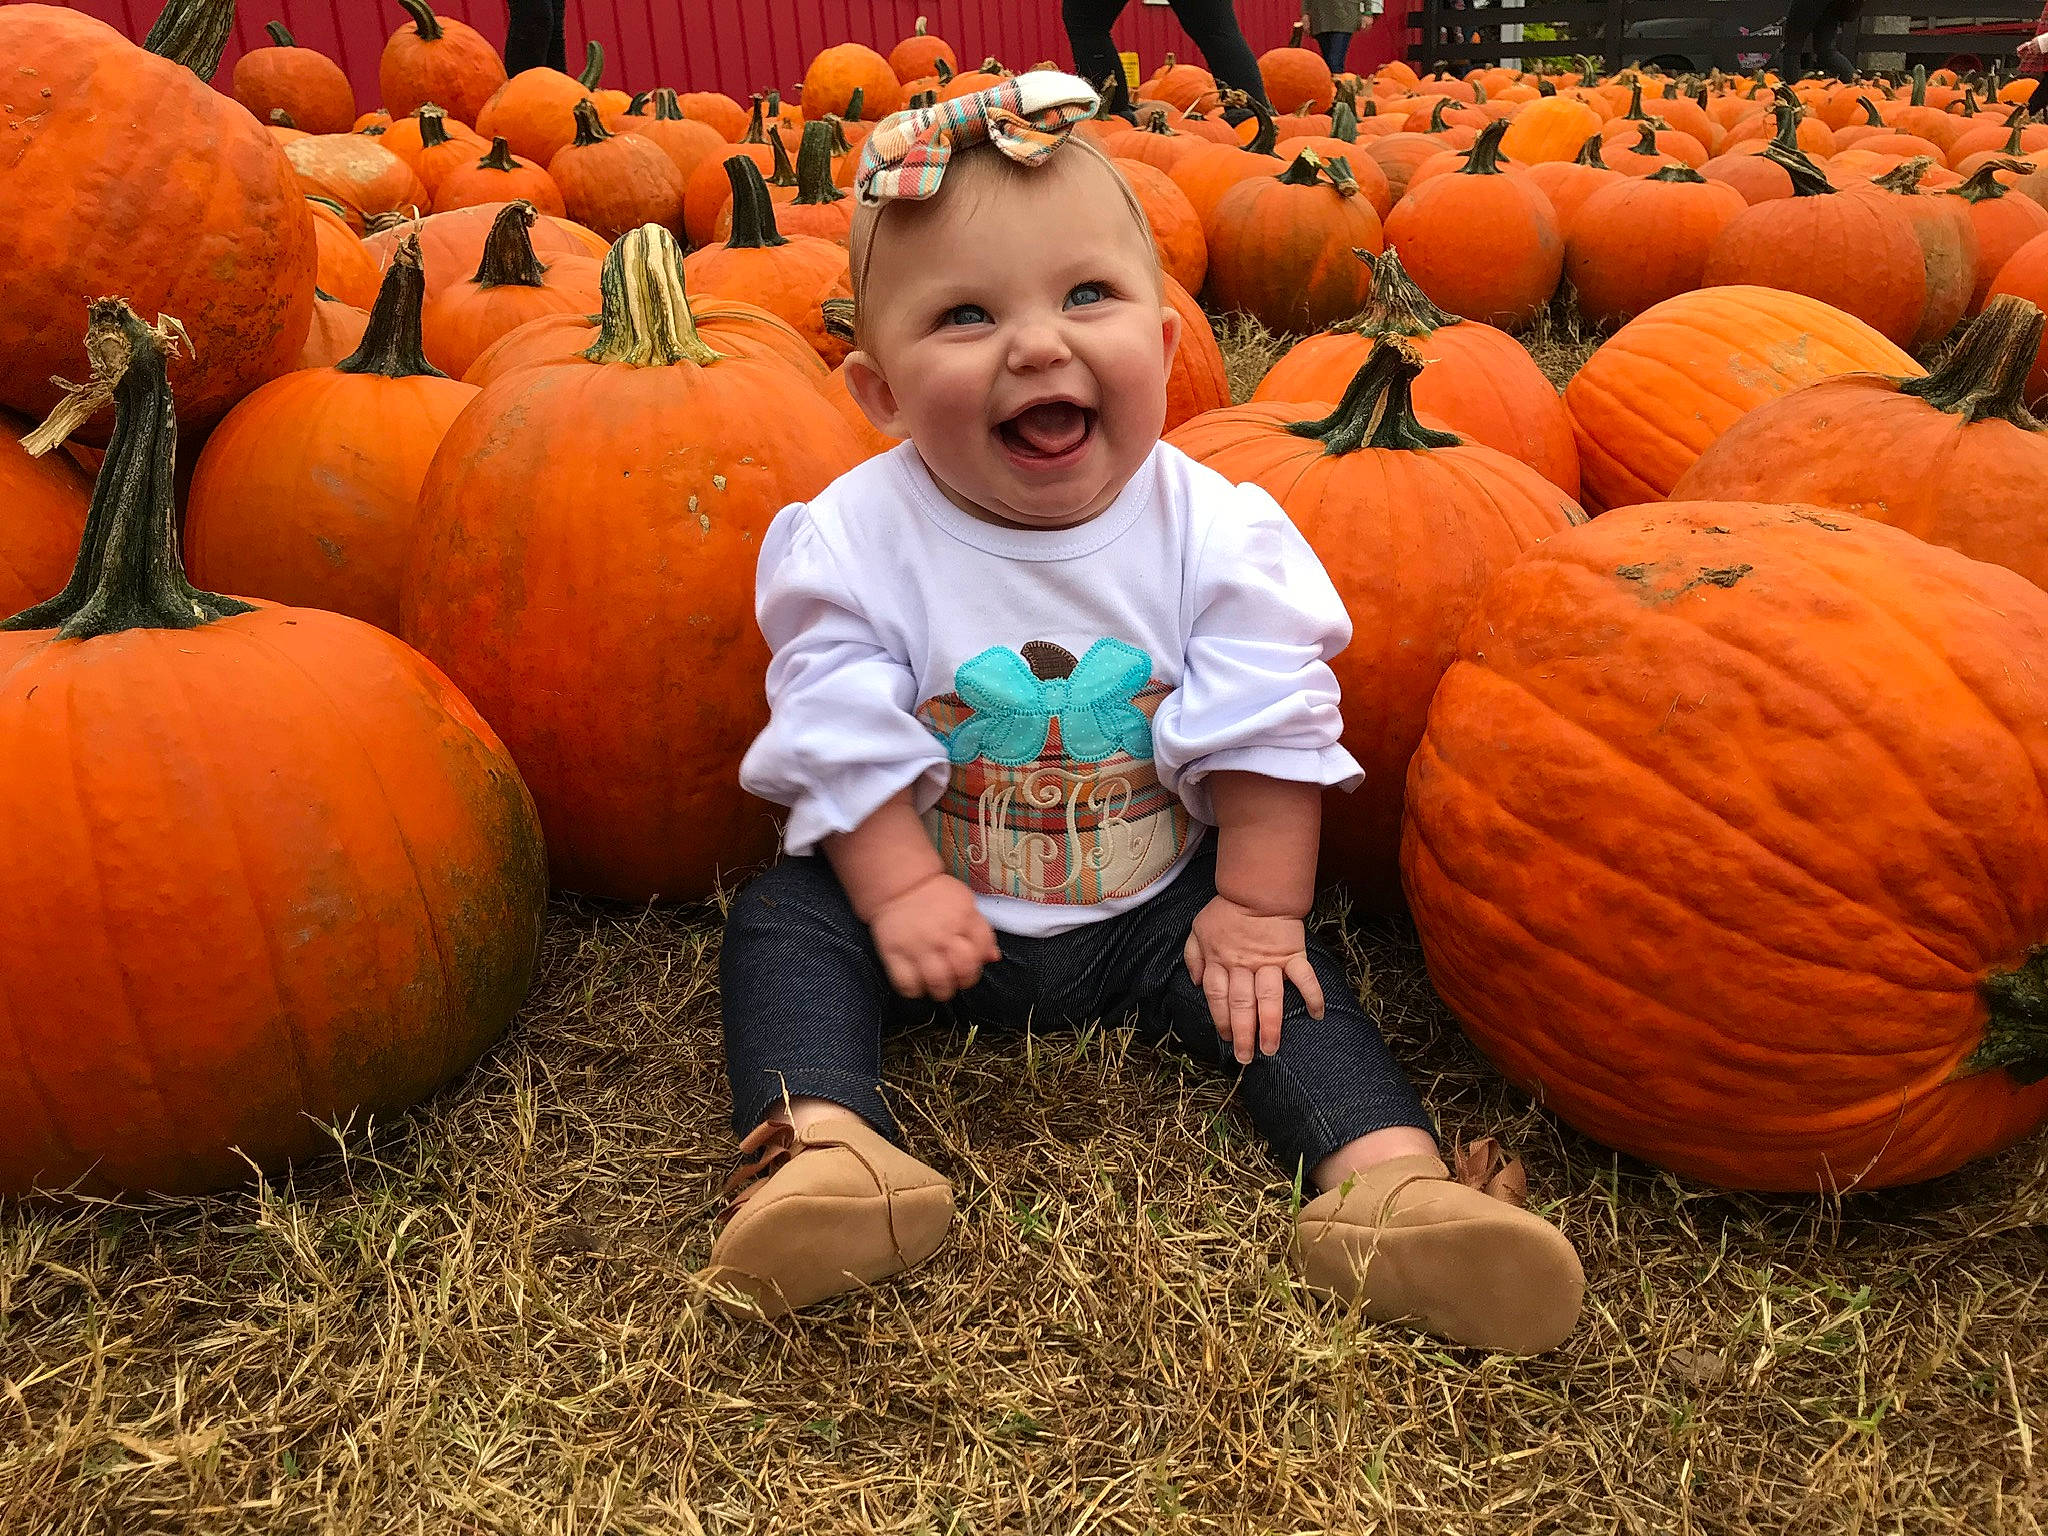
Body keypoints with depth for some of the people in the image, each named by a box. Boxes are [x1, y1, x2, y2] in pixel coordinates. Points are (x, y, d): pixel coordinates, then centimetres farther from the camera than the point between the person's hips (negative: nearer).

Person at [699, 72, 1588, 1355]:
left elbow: (1271, 728, -11)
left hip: (1157, 908, 1)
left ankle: (1387, 1179, -19)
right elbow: (841, 735, -14)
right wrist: (901, 890, -19)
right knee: (781, 923, -17)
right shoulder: (857, 538, -17)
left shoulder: (1219, 531, -14)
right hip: (937, 901, 0)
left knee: (1283, 965, -16)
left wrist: (1257, 909, -13)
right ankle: (826, 1147, -31)